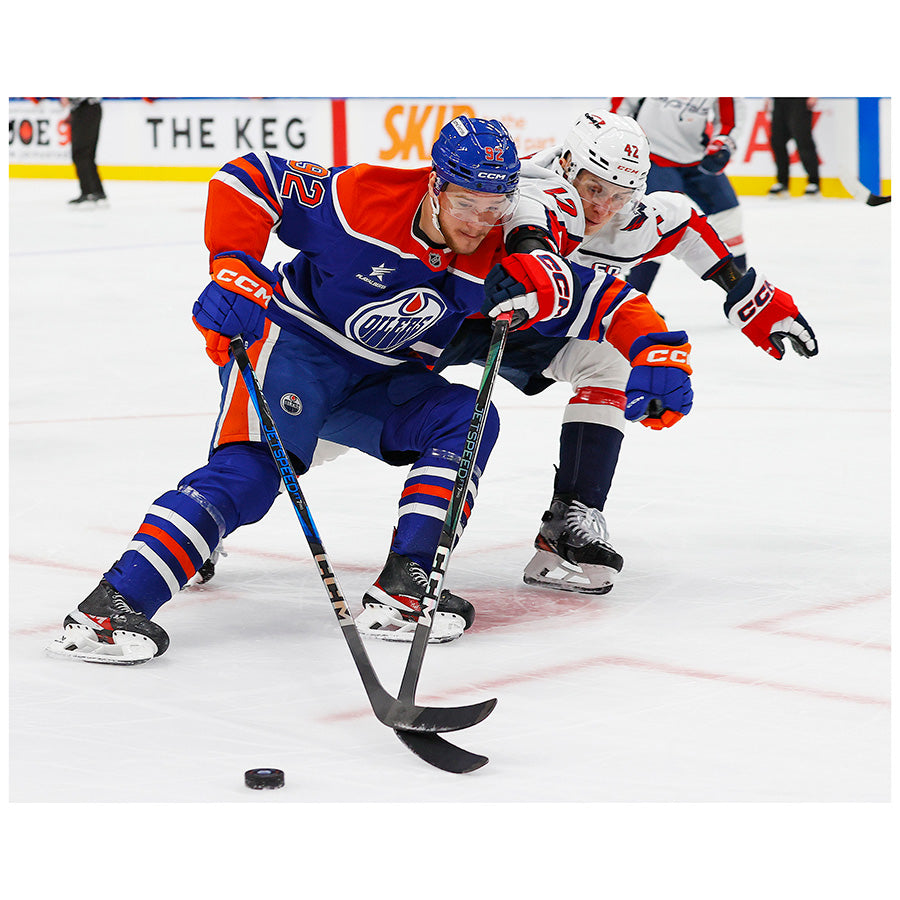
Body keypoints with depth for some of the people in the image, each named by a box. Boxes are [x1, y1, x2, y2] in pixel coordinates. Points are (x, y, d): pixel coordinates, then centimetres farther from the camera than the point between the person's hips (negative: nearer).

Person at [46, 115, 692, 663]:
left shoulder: (500, 261, -13)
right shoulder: (359, 197, -24)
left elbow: (606, 300, -10)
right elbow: (247, 178, -17)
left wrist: (658, 352, -27)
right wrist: (233, 271, -27)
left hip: (381, 383, 5)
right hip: (291, 343, -5)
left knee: (467, 419, -18)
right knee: (250, 471, -27)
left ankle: (401, 588, -20)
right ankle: (114, 605, -35)